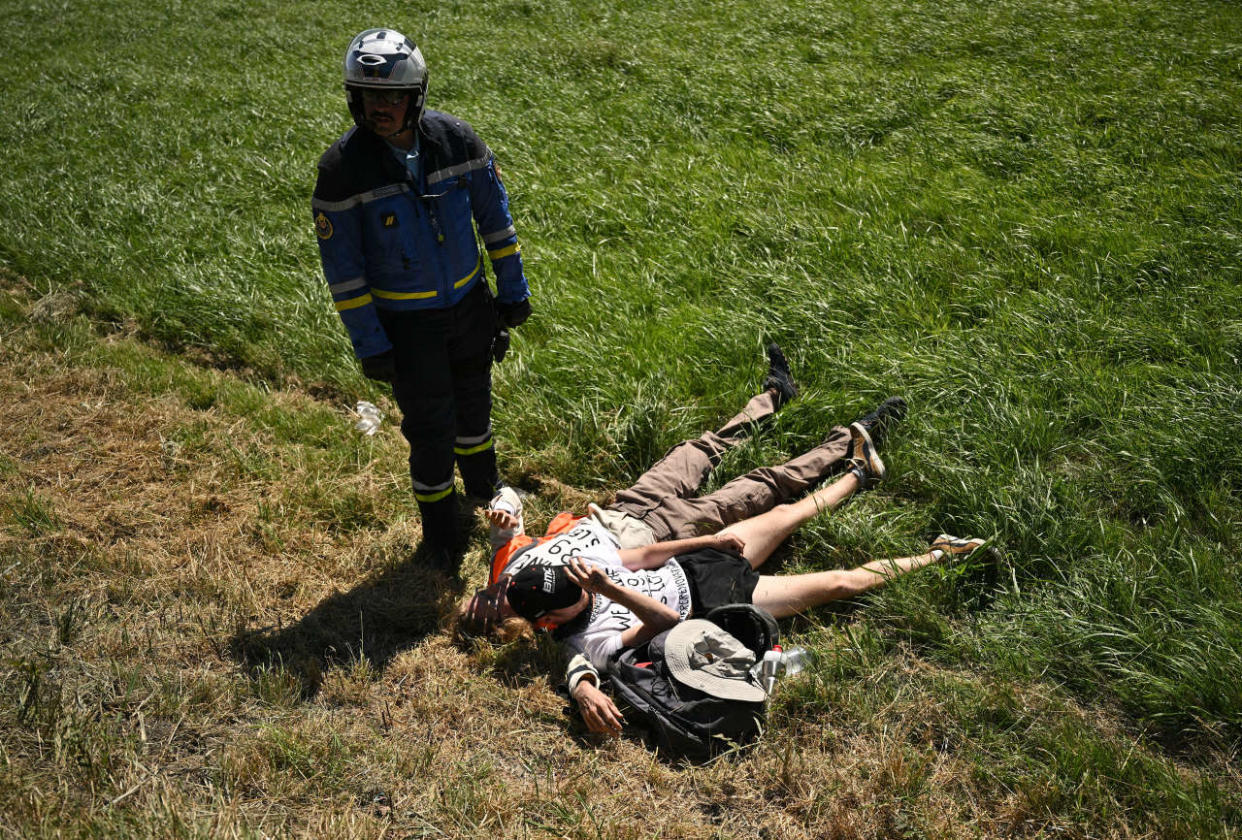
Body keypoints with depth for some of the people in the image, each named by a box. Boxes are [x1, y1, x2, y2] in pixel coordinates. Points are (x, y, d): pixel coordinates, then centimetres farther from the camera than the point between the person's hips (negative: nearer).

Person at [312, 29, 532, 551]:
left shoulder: (455, 139, -12)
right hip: (405, 318, -3)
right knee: (429, 420, 5)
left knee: (473, 396, 23)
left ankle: (483, 484, 50)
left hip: (469, 300, 4)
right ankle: (437, 516, 30)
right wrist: (368, 345, -13)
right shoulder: (343, 168, -20)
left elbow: (494, 214, 0)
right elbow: (341, 264, -14)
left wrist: (512, 288, 3)